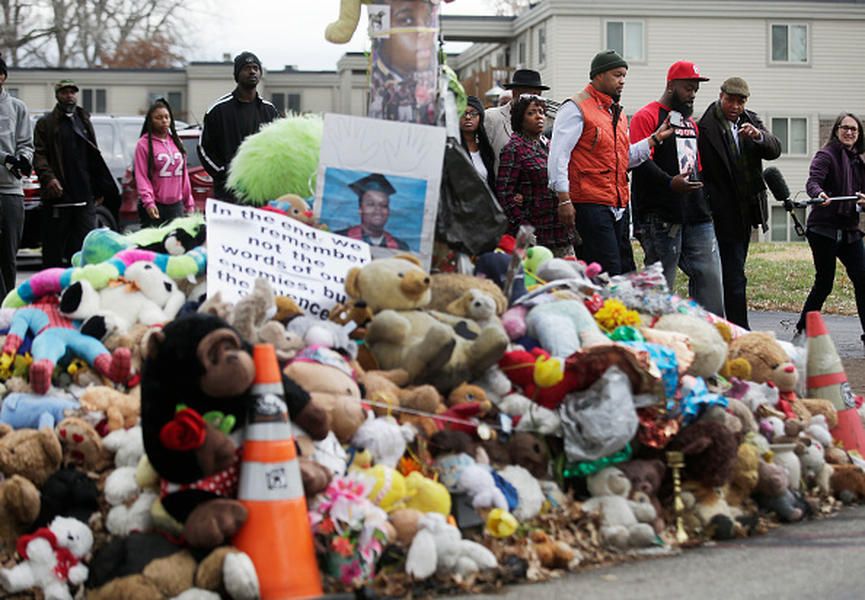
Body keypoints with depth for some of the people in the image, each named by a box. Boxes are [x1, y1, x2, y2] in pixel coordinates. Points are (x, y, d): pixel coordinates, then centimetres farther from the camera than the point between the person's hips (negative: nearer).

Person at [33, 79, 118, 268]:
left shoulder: (84, 121, 19)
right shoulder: (46, 123, 5)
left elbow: (94, 157, 21)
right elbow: (39, 154, -4)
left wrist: (99, 189, 14)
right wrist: (48, 178, -21)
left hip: (85, 196, 4)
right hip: (58, 196, -4)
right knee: (54, 249, 0)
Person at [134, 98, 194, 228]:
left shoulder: (176, 142, 15)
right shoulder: (144, 144, -3)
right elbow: (141, 176, -9)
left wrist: (189, 203, 16)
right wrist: (148, 202, -21)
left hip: (177, 205, 5)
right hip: (155, 207, -5)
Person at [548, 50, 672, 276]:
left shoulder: (617, 113, 20)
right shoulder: (576, 108, -7)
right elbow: (558, 154, -12)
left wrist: (655, 138, 8)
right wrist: (564, 199, -17)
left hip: (619, 206, 9)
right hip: (590, 205, -9)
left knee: (626, 273, 9)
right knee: (608, 276, -13)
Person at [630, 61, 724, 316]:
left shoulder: (690, 121, 23)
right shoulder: (647, 116, -3)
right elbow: (641, 161, -16)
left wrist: (704, 203, 20)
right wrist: (669, 183, -30)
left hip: (696, 215, 8)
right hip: (662, 216, -8)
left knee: (709, 275, 2)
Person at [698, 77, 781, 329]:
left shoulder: (751, 121, 8)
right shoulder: (705, 127, -13)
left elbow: (774, 150, -3)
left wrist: (759, 136, -23)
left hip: (746, 212, 7)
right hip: (724, 214, -7)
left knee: (733, 273, 14)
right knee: (734, 277, -9)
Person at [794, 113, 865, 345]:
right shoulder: (826, 155, -6)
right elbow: (813, 182, -21)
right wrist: (820, 194, -43)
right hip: (824, 228, -7)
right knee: (824, 283, -3)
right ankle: (803, 330, 12)